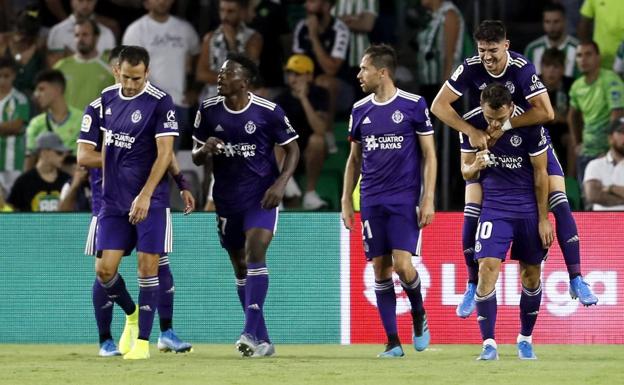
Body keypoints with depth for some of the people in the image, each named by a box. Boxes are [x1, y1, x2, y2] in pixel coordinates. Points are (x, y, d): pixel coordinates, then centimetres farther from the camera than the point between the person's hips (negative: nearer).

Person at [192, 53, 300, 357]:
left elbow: (292, 149, -1)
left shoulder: (268, 112, -11)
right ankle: (262, 341, 18)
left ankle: (251, 334, -29)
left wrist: (280, 184, -15)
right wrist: (205, 150, -17)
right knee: (240, 267, 9)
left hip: (261, 196, -5)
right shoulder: (209, 110, -1)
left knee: (255, 254, -22)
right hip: (227, 199, 5)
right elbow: (196, 157, 7)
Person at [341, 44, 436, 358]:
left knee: (402, 264, -14)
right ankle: (393, 341, 6)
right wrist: (346, 200, 10)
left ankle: (419, 314, 15)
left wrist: (428, 199, -8)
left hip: (405, 199, -4)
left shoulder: (413, 105, -3)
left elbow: (429, 155, -1)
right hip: (371, 200, 4)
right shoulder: (360, 110, 9)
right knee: (380, 269, 1)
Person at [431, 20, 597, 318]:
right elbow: (439, 105, -18)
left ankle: (576, 280, -7)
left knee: (560, 204, -13)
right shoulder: (471, 69, -19)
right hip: (485, 147, 2)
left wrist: (505, 125, -33)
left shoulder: (522, 69, -25)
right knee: (472, 213, -7)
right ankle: (473, 286, 9)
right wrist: (471, 131, -29)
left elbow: (546, 112, -32)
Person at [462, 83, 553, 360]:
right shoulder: (473, 124, -7)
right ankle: (489, 344, -13)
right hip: (493, 206, 1)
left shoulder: (530, 126, -15)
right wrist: (475, 166, -21)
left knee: (531, 275, 7)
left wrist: (543, 219, -3)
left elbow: (540, 174, -6)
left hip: (528, 208, -1)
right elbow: (465, 172, 4)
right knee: (487, 268, -15)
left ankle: (525, 340, 25)